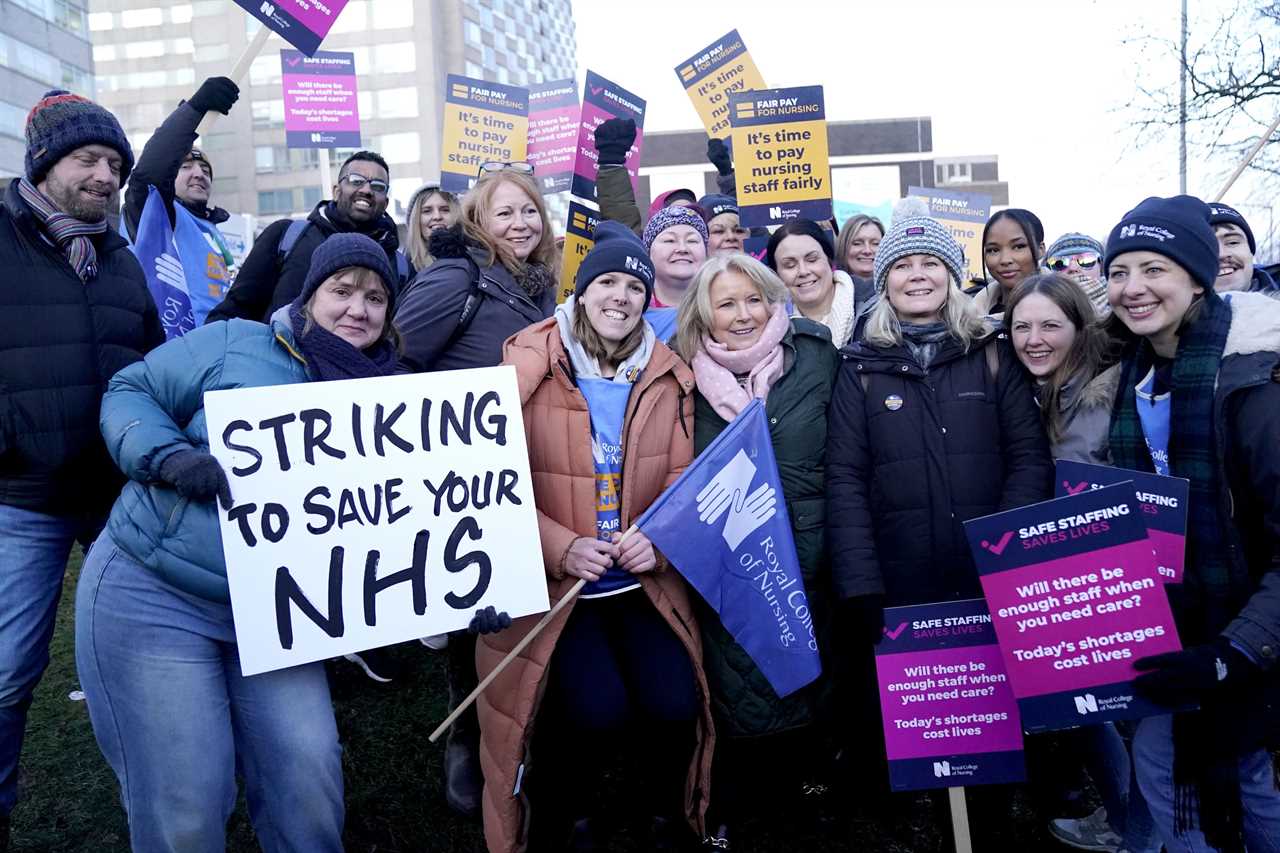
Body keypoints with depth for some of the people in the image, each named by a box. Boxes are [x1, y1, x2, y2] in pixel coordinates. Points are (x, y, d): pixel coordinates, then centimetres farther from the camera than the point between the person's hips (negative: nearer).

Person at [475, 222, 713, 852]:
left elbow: (683, 478, 6)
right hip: (553, 583, -3)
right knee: (598, 709, -21)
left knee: (674, 704, -14)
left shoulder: (668, 377, 5)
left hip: (642, 581, 3)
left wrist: (660, 538, -13)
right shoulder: (528, 366, -6)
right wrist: (559, 547, -19)